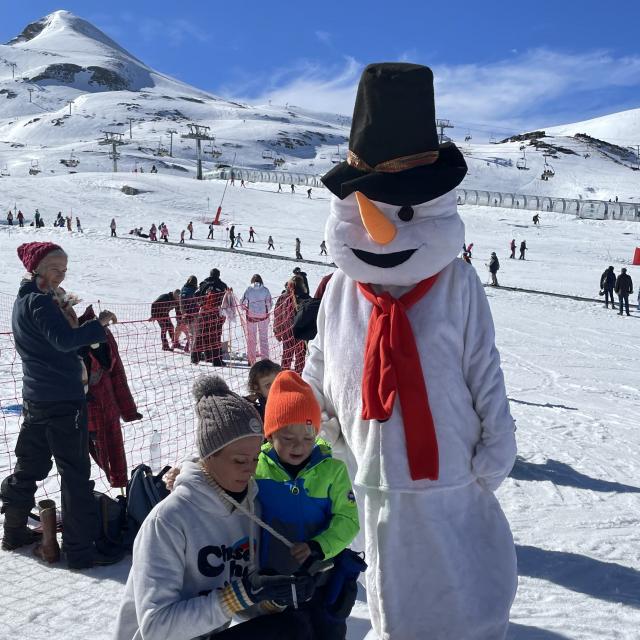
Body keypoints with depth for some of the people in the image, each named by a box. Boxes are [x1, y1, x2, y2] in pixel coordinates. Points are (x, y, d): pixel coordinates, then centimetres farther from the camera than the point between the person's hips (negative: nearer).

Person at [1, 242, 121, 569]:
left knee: (30, 465, 20)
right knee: (75, 473, -6)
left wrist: (60, 310, 7)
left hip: (36, 399, 10)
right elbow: (64, 340, -29)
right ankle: (80, 548, -2)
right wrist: (99, 323, -24)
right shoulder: (39, 301, -15)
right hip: (62, 399, -10)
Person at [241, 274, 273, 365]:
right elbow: (269, 304, -3)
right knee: (264, 338, 10)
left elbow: (242, 303, -3)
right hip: (263, 316, 0)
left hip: (251, 316, 0)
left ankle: (251, 359, 17)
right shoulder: (265, 290, -5)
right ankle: (265, 358, 9)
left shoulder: (249, 289, -5)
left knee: (251, 338, 12)